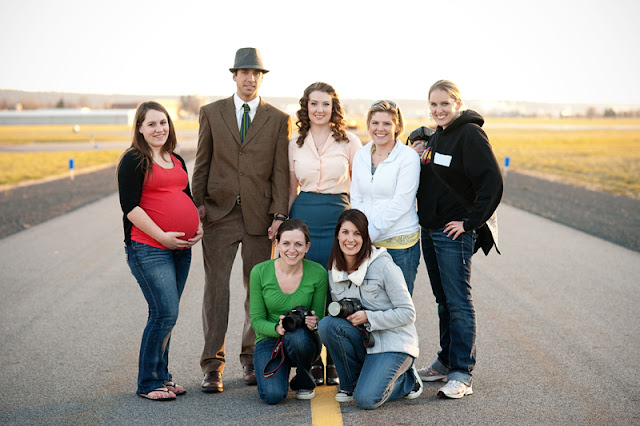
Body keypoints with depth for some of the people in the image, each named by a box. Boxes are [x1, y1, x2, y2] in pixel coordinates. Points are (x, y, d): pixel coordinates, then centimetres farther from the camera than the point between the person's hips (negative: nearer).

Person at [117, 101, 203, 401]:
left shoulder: (177, 161, 17)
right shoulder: (133, 160, -5)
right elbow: (130, 206, -12)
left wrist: (198, 226, 9)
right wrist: (162, 236, -17)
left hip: (180, 247, 7)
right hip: (148, 248, -7)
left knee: (165, 314, 10)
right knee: (165, 313, -11)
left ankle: (161, 375, 20)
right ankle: (148, 383, 1)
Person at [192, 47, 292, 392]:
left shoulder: (278, 119, 6)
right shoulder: (211, 113, 8)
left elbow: (280, 171, 2)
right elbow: (202, 163, 9)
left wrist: (279, 214, -6)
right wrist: (198, 203, 0)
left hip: (259, 215, 0)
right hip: (219, 213, 0)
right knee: (215, 286, -2)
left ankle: (251, 358, 20)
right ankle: (212, 366, 4)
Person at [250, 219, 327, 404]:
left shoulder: (318, 273, -10)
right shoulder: (260, 272, -10)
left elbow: (318, 317, 1)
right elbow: (256, 320, -6)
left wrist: (313, 323, -24)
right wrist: (277, 328, -27)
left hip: (303, 340, 0)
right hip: (269, 340, 0)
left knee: (297, 336, -37)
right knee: (273, 395, -26)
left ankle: (304, 382, -4)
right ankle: (281, 372, 13)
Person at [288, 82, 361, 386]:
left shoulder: (349, 142, 4)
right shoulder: (296, 144, 10)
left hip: (338, 219, -2)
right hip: (304, 218, 2)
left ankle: (335, 363, 9)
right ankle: (312, 363, 12)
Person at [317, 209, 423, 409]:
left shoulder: (383, 265, -12)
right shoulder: (334, 272, 5)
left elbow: (408, 313, -11)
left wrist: (368, 317, -20)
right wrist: (339, 311, -8)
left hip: (394, 342, -5)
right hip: (363, 342, 5)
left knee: (366, 399, -25)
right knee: (327, 324, -24)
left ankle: (406, 380, 8)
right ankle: (350, 384, -3)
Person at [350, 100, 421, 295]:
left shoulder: (409, 157, -6)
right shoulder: (361, 155, 10)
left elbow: (400, 204, -12)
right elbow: (356, 198, 11)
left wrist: (370, 233, -15)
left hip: (400, 242, -4)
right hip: (367, 243, 4)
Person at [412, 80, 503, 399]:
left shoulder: (470, 134, -14)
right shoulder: (437, 136, 14)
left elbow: (492, 183, -20)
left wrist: (471, 222, -17)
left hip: (454, 232, -9)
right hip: (430, 229, 9)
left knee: (458, 302, -5)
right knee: (444, 300, 16)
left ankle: (462, 374, -1)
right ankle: (446, 361, 27)